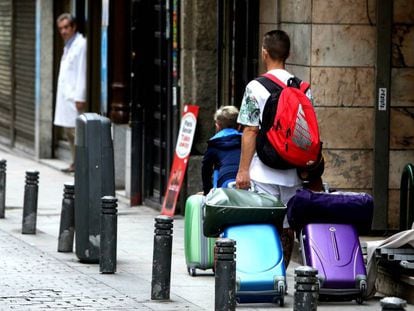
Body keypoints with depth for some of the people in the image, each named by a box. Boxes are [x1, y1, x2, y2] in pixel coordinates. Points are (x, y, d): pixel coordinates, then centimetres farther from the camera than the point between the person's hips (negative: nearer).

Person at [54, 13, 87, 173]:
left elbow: (82, 73, -16)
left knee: (76, 130, -10)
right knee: (68, 131, 11)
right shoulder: (68, 45, 18)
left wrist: (80, 97, -19)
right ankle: (76, 162, 18)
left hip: (75, 96, -9)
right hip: (65, 95, 9)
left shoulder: (81, 44, -11)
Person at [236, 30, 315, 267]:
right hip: (294, 173, 4)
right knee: (287, 229, 9)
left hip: (265, 171, -4)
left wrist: (243, 170, -6)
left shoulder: (256, 88, -7)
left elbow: (250, 131, -9)